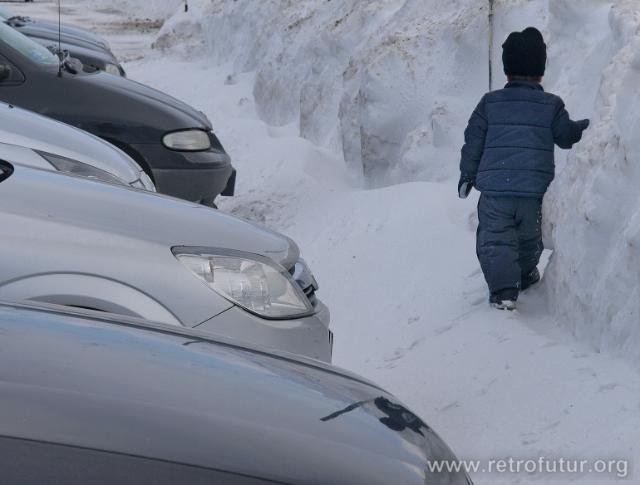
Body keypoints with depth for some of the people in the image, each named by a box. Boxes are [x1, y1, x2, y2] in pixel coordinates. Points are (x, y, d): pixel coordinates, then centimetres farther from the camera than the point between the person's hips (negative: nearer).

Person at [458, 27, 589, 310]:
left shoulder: (490, 102, 1)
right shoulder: (551, 105, 0)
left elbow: (473, 142, 2)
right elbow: (566, 136, 7)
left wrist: (467, 175, 12)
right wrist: (587, 126, 27)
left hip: (494, 188, -1)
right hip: (535, 188, 2)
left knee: (494, 238, 0)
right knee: (529, 236, 23)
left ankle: (504, 290, -15)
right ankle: (525, 275, 44)